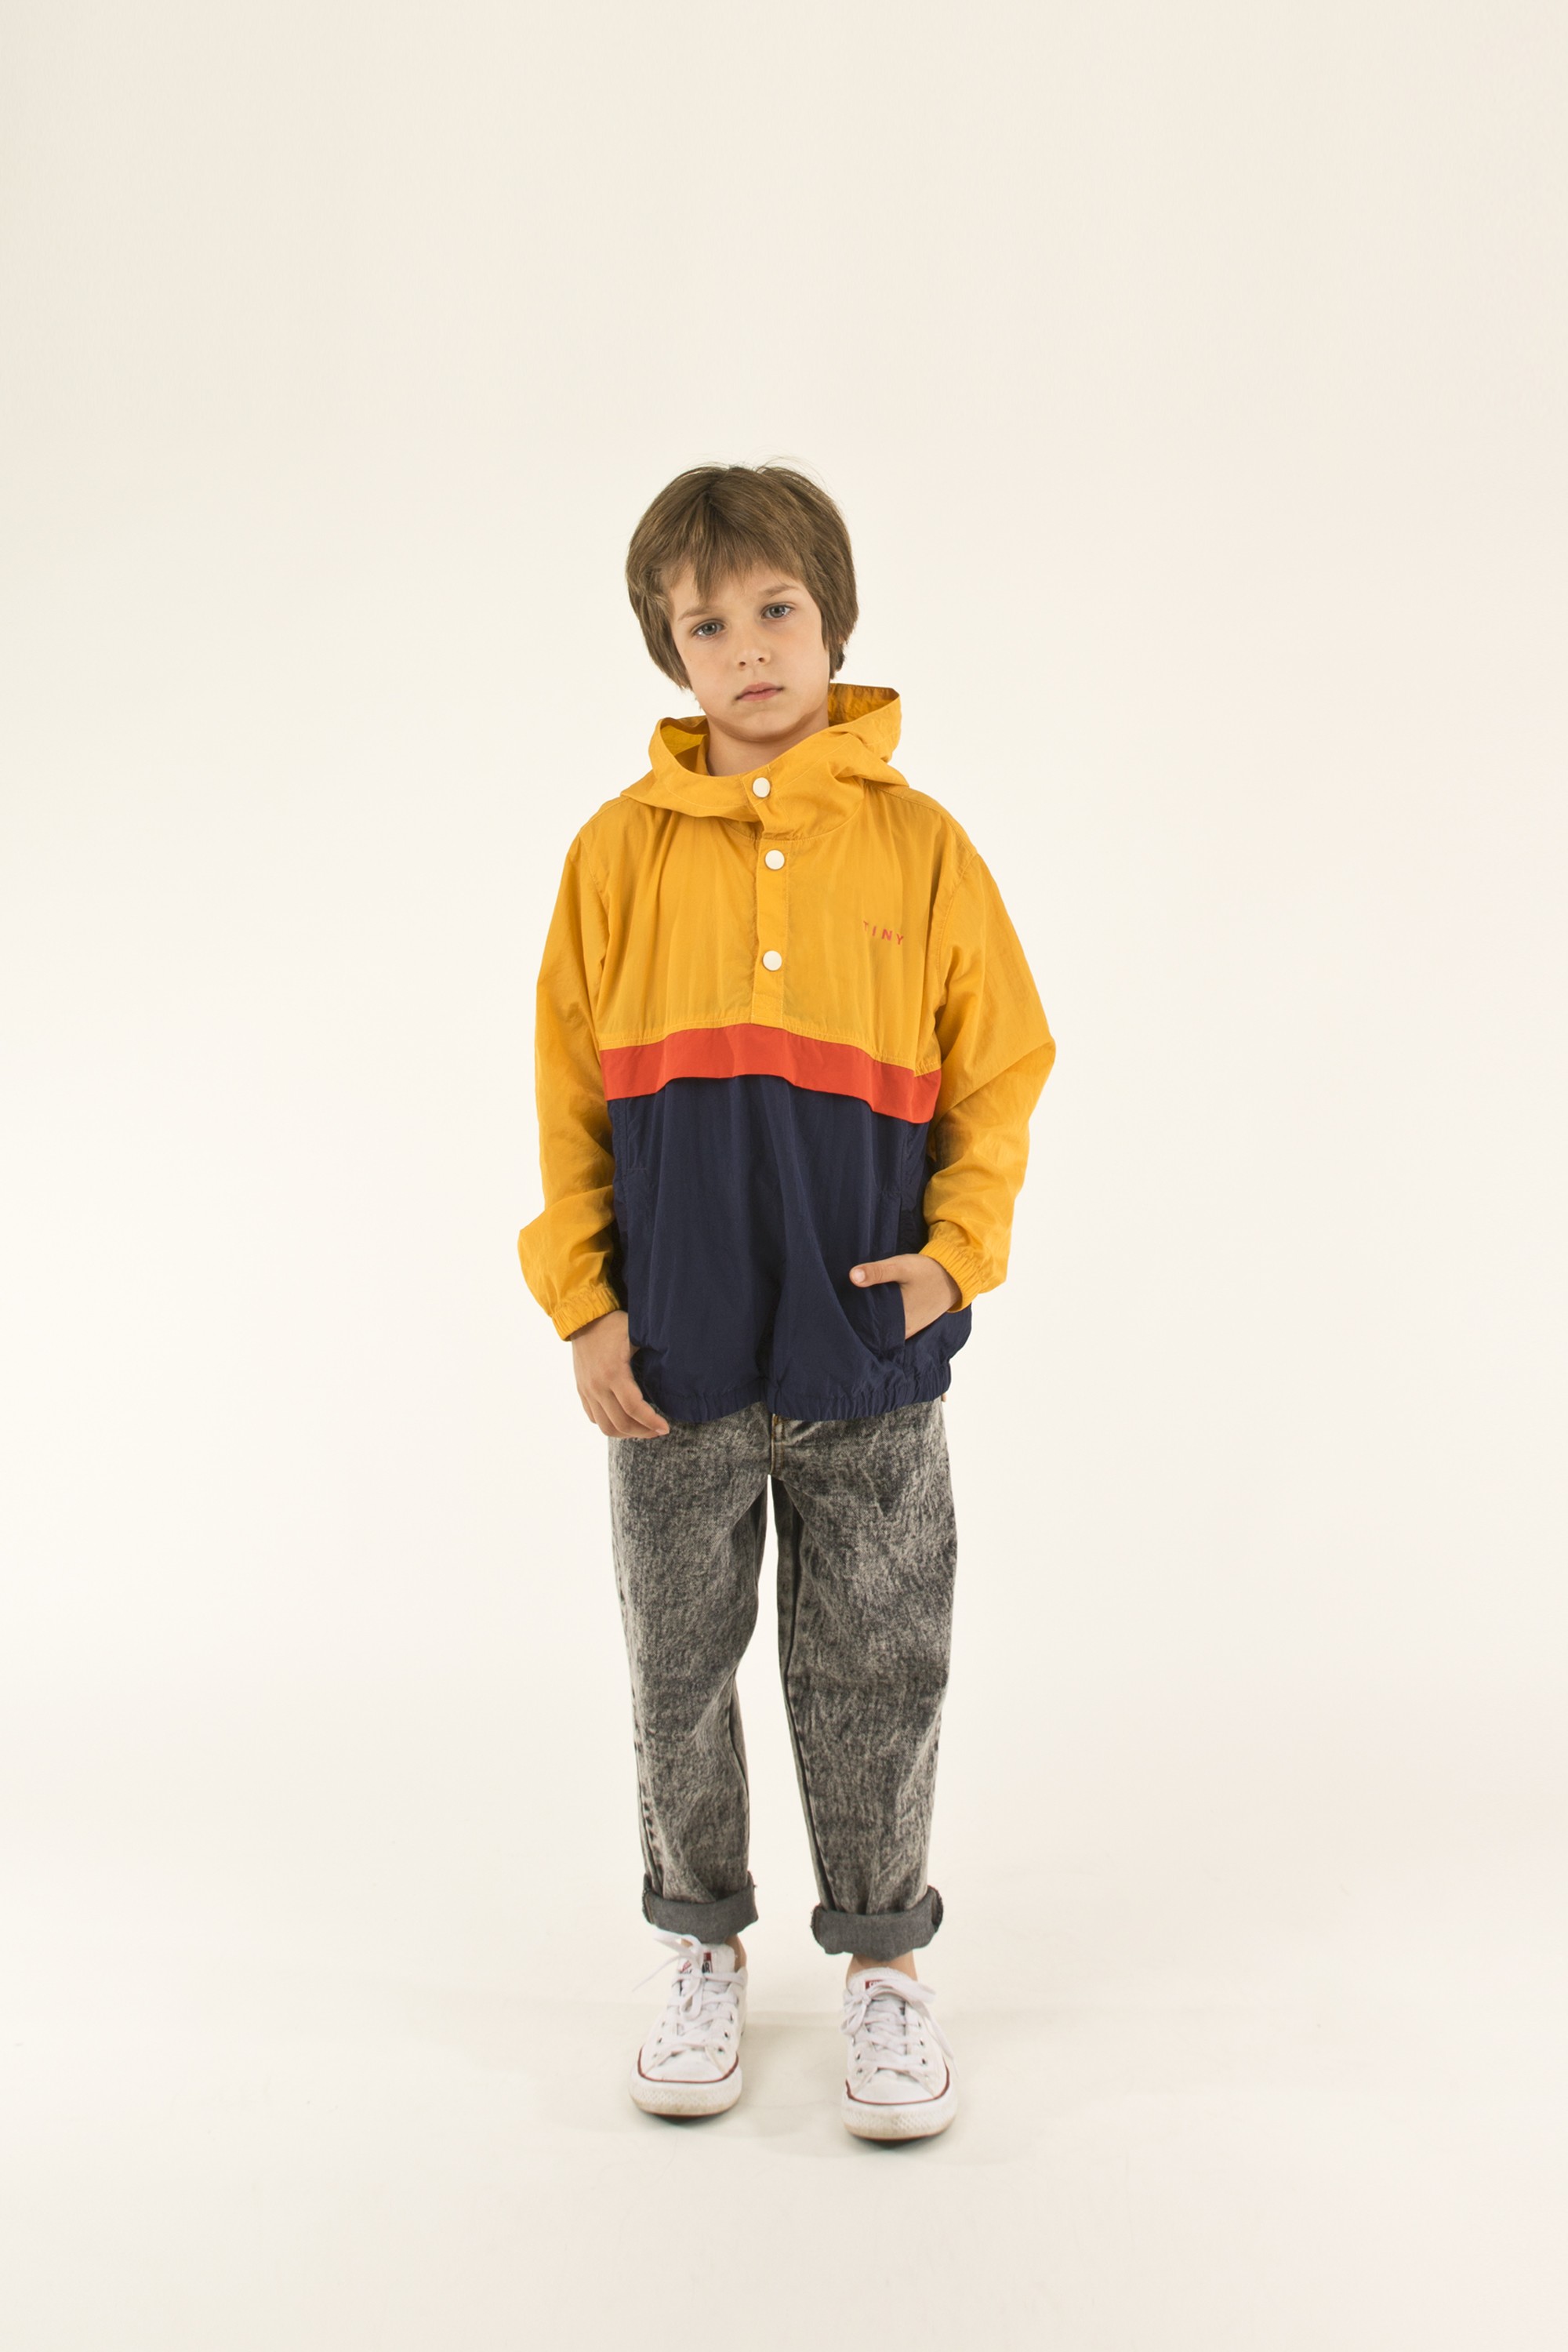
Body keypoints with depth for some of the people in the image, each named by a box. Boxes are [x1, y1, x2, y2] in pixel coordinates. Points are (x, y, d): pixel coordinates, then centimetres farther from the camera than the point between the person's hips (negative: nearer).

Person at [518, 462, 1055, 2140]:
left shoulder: (920, 846, -2)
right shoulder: (620, 850, 0)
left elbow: (997, 1076, 3)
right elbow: (569, 1102, 3)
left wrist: (955, 1250, -9)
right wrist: (583, 1305, -2)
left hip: (869, 1350, -1)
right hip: (672, 1356, 1)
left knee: (875, 1678, 10)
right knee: (679, 1674, 14)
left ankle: (883, 1960, 29)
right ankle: (703, 1952, 33)